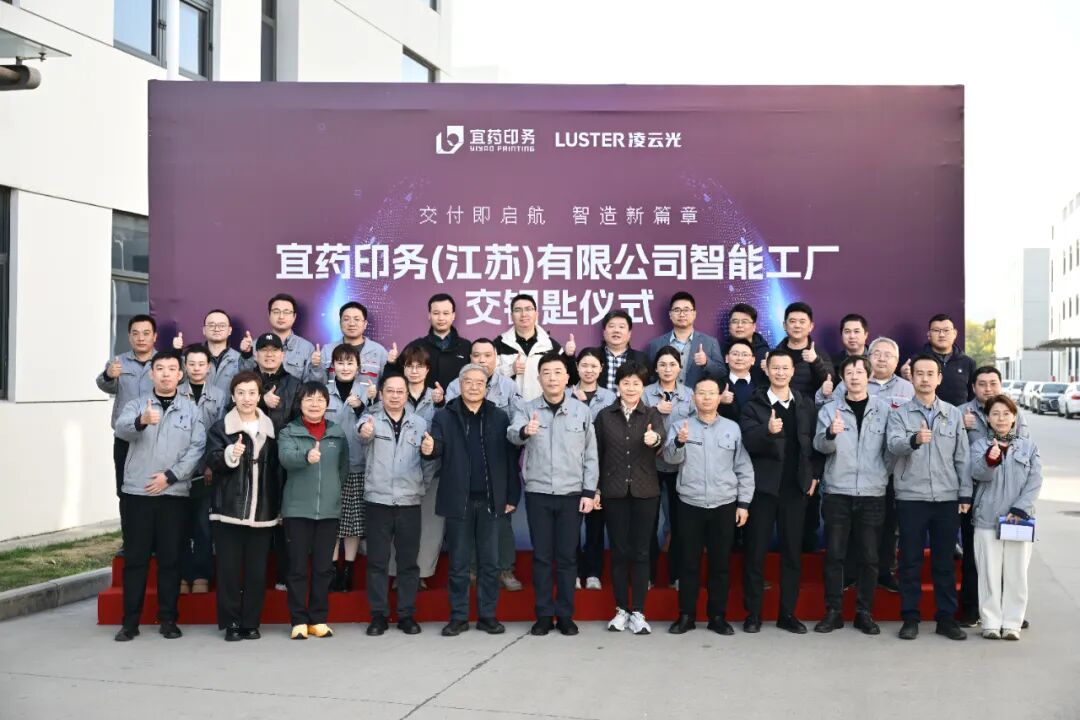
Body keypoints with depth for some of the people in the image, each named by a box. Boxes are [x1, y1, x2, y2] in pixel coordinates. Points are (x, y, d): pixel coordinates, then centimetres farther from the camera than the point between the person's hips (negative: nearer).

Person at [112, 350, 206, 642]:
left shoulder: (191, 410, 8)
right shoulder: (136, 405, 6)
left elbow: (197, 448, -1)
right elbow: (121, 429, -15)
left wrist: (170, 476, -12)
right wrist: (141, 421, -37)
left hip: (174, 494, 0)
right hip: (137, 492, 0)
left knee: (170, 558, 3)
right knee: (135, 557, 3)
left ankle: (168, 619, 12)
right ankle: (130, 622, 10)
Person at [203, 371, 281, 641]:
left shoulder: (270, 428, 11)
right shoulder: (220, 428, 3)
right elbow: (211, 461, -10)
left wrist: (279, 506, 11)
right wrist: (230, 454, -30)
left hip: (262, 511, 2)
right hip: (229, 509, -2)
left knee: (257, 570, 3)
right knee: (229, 568, 0)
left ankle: (251, 623, 13)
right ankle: (231, 623, 11)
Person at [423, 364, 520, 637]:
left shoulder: (500, 417, 5)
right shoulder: (444, 416, 3)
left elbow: (510, 458, 4)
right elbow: (437, 448, -8)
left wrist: (512, 496, 0)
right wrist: (429, 450, -32)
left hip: (490, 500, 1)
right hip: (458, 500, -1)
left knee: (489, 562, 7)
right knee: (459, 562, 7)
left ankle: (487, 615, 18)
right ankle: (458, 616, 16)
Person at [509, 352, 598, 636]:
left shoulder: (582, 411, 3)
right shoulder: (527, 409, 0)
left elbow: (590, 455, 5)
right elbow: (512, 434, -21)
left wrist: (589, 491, -2)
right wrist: (524, 431, -44)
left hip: (572, 494, 1)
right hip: (537, 493, 0)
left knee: (567, 556, 6)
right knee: (541, 555, 6)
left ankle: (565, 615, 16)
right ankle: (544, 614, 15)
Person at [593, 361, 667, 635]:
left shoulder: (652, 414, 2)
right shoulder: (605, 415, 5)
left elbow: (661, 436, -19)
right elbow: (597, 453, 7)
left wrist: (655, 438, -42)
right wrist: (595, 489, 2)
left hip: (644, 491, -1)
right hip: (614, 491, 1)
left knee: (640, 551, 2)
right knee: (619, 551, 5)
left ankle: (638, 612, 9)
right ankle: (621, 609, 15)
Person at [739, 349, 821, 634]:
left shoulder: (806, 405, 9)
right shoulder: (753, 405, -2)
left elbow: (814, 442, 13)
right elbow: (748, 442, -15)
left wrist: (814, 475, 5)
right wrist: (768, 431, -33)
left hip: (796, 487, 3)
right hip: (763, 486, -3)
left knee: (792, 552, 7)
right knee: (756, 551, 3)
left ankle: (787, 613, 16)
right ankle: (753, 613, 12)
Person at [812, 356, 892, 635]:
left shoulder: (884, 409, 5)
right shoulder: (830, 409, 3)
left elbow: (890, 449, 9)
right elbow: (820, 445, -11)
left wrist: (886, 477, 0)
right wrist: (830, 433, -31)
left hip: (872, 494, 0)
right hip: (837, 492, 0)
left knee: (869, 557, 4)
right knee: (834, 554, 2)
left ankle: (865, 612, 16)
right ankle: (833, 612, 11)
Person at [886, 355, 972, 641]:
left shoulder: (954, 414, 10)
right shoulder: (899, 414, 2)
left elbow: (963, 456, 10)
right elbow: (893, 444, -16)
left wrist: (965, 494, 4)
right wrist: (914, 440, -37)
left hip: (947, 498, 2)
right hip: (910, 497, -2)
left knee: (945, 561, 8)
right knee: (910, 560, 3)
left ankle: (946, 617, 17)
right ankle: (910, 618, 11)